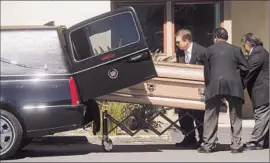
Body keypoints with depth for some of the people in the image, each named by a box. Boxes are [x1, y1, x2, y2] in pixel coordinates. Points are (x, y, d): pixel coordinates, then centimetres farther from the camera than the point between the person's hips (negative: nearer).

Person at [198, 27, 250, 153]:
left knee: (211, 117, 7)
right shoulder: (236, 49, 7)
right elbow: (245, 68, 3)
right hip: (234, 86, 0)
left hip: (214, 85, 0)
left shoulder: (209, 50, 9)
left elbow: (206, 71, 9)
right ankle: (236, 145, 7)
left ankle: (208, 145, 5)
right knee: (235, 117, 8)